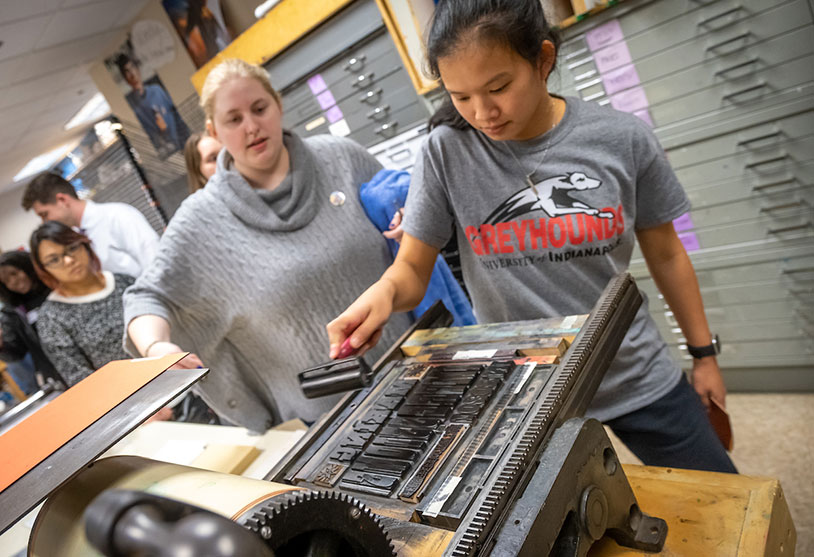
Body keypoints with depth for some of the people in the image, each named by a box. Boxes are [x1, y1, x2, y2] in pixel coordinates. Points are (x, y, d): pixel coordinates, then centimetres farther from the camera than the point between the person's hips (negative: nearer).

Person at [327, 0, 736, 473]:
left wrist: (705, 353, 9)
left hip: (638, 378, 2)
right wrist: (385, 291, -31)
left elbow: (665, 255, 2)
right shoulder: (446, 152, -13)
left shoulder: (623, 139, -10)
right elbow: (413, 268, -9)